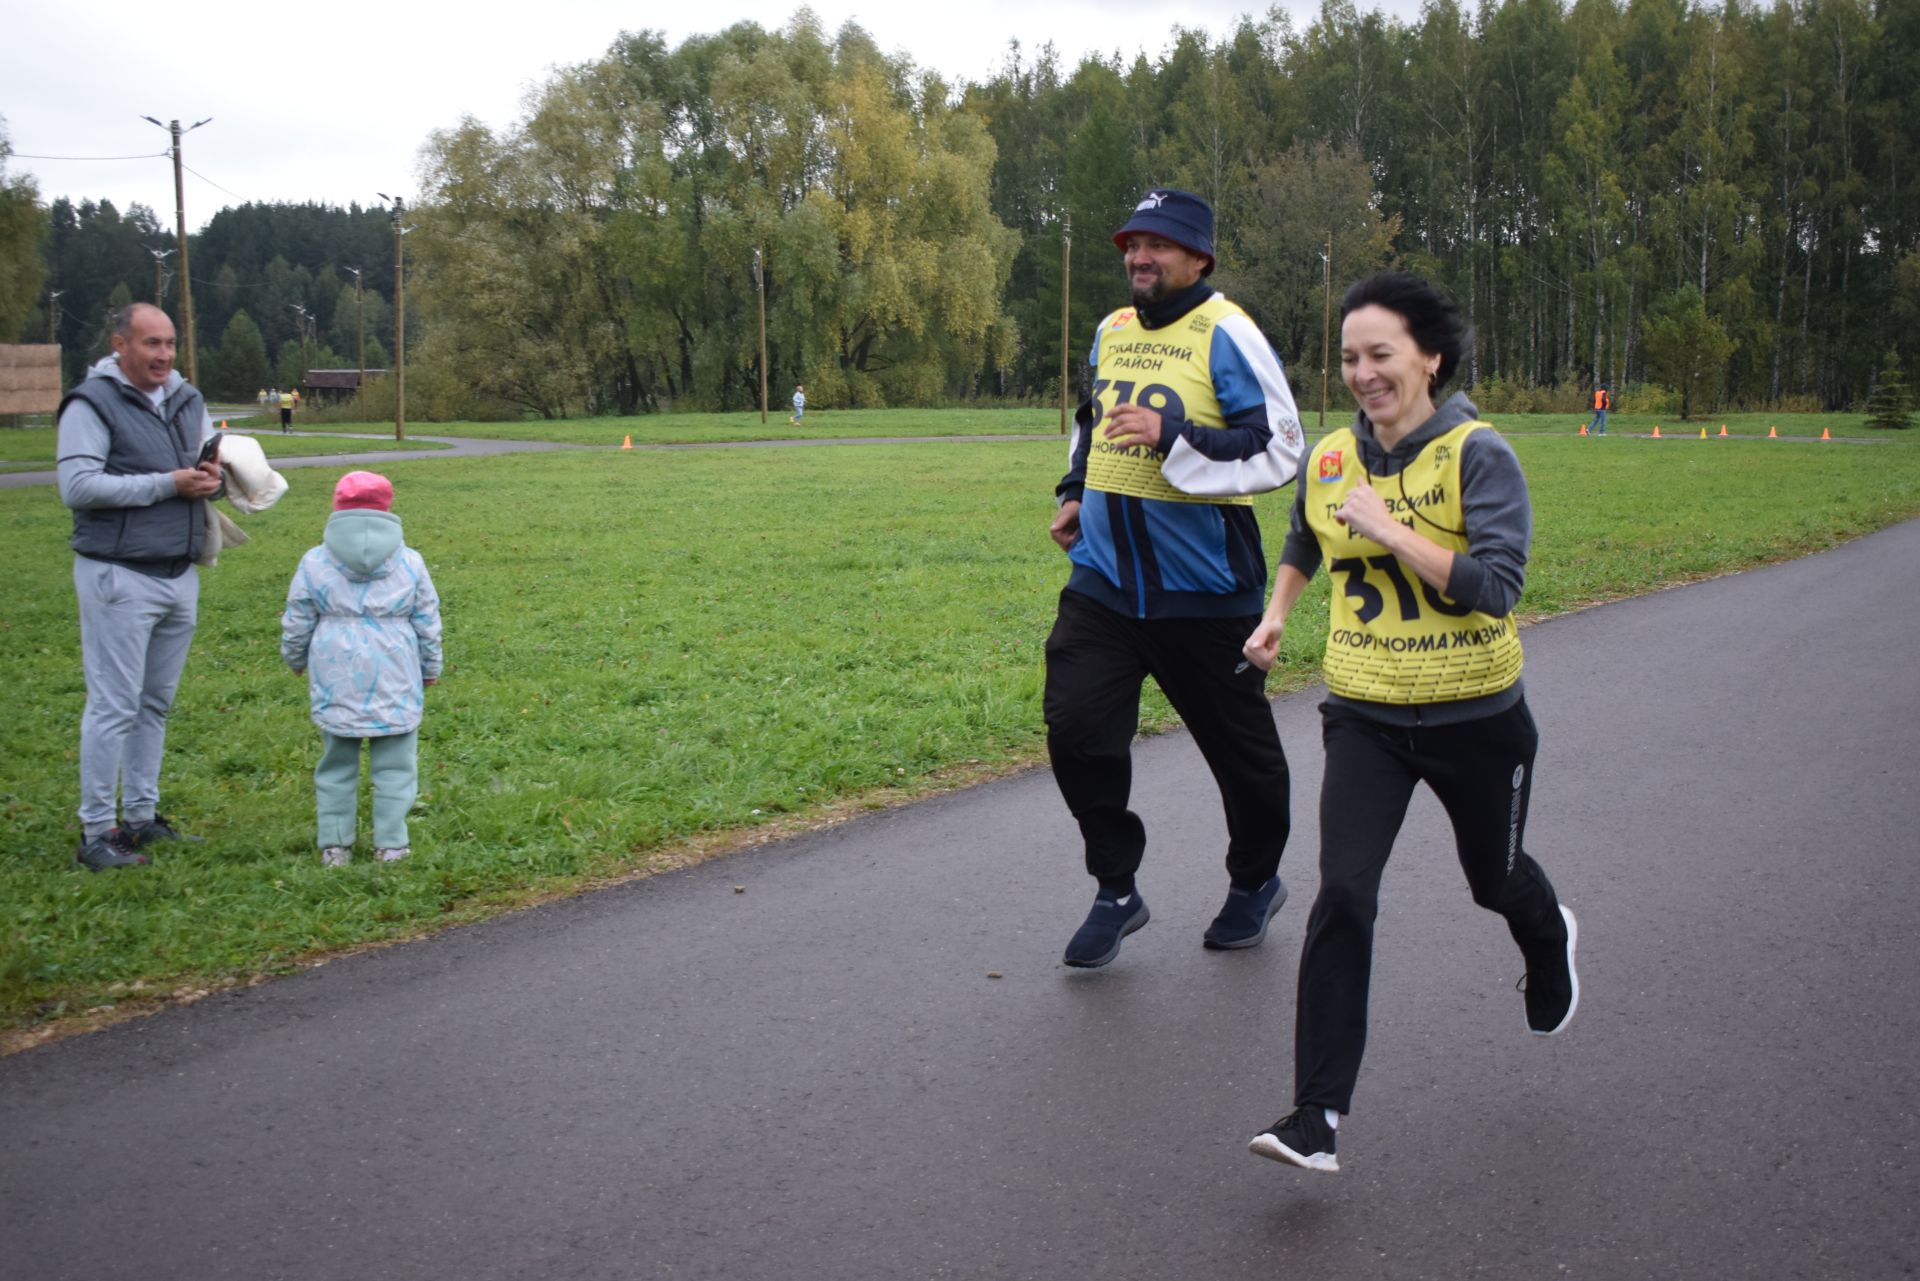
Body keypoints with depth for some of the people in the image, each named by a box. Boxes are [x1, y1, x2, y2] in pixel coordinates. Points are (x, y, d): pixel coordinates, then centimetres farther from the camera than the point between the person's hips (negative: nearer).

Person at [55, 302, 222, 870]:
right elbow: (77, 486, -17)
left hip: (180, 576, 7)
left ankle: (142, 816, 22)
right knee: (114, 706, -5)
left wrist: (214, 477, -4)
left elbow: (215, 464, 21)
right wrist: (167, 484, -18)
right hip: (119, 578, -7)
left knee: (157, 702, 12)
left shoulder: (188, 400, 14)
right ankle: (96, 832, 2)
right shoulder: (92, 403, -8)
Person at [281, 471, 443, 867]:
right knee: (394, 764, 6)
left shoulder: (314, 563, 0)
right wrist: (431, 668, 21)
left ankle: (334, 845, 13)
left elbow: (297, 624, 7)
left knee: (337, 763, 10)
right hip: (394, 679, -1)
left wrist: (296, 659, 25)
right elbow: (427, 623, 8)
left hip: (336, 679, 1)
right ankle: (390, 843, 6)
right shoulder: (410, 563, 2)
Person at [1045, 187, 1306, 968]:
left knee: (1237, 743, 10)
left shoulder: (1226, 333, -10)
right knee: (1076, 729, -5)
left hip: (1201, 586, -5)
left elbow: (1280, 449, -16)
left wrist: (1172, 436, -24)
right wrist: (1075, 491, 16)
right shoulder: (1111, 331, 10)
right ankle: (1117, 892, 12)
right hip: (1103, 576, 5)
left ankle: (1256, 883, 35)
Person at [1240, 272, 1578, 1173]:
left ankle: (1548, 943, 60)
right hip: (1365, 713, 3)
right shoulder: (1330, 458, 1)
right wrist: (1276, 616, 14)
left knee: (1495, 877, 20)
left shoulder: (1477, 456, -14)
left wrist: (1390, 528, -25)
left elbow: (1496, 586, -24)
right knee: (1342, 893, -14)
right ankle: (1317, 1114, -11)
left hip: (1475, 716, -2)